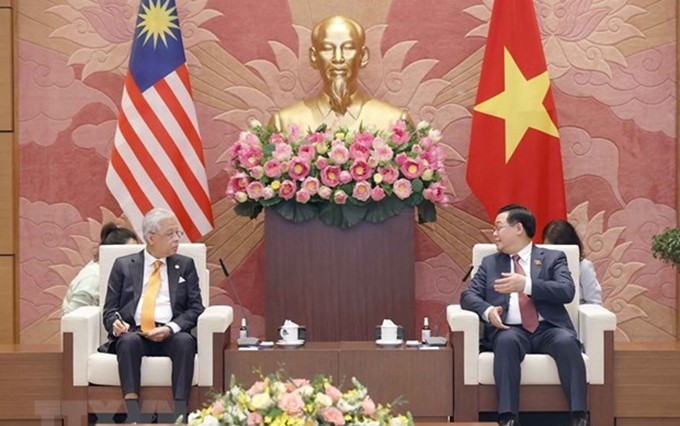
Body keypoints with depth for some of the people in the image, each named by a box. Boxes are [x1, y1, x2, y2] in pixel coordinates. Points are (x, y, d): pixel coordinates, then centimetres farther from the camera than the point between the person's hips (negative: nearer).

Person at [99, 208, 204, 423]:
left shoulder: (185, 265, 17)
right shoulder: (123, 265, 15)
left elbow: (195, 308, 8)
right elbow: (110, 309, 12)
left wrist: (171, 328, -12)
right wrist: (115, 323, -13)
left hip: (171, 335, 1)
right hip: (133, 333, 0)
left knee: (185, 341, -34)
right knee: (129, 341, -35)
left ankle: (180, 415, -39)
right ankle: (133, 417, -41)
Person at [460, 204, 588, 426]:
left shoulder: (553, 257, 14)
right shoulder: (490, 263, 22)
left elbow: (567, 291, -4)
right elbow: (468, 295, 10)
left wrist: (527, 285, -18)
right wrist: (487, 310, -14)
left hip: (548, 329, -1)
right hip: (511, 330, 1)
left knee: (567, 341, -34)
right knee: (506, 341, -35)